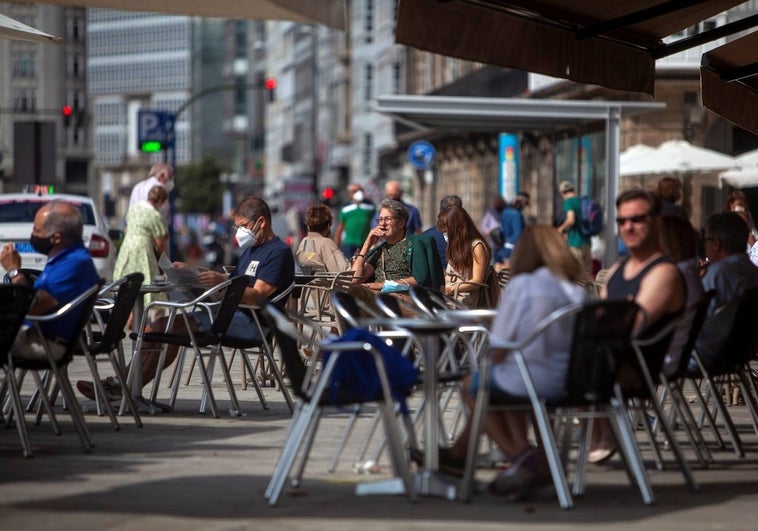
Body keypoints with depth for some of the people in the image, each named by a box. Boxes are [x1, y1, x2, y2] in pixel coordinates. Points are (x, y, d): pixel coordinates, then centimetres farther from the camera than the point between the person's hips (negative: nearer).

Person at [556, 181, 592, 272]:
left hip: (575, 242, -7)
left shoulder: (568, 202, -9)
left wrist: (561, 228, -5)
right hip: (587, 242, 7)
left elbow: (571, 220, -22)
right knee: (587, 271, 10)